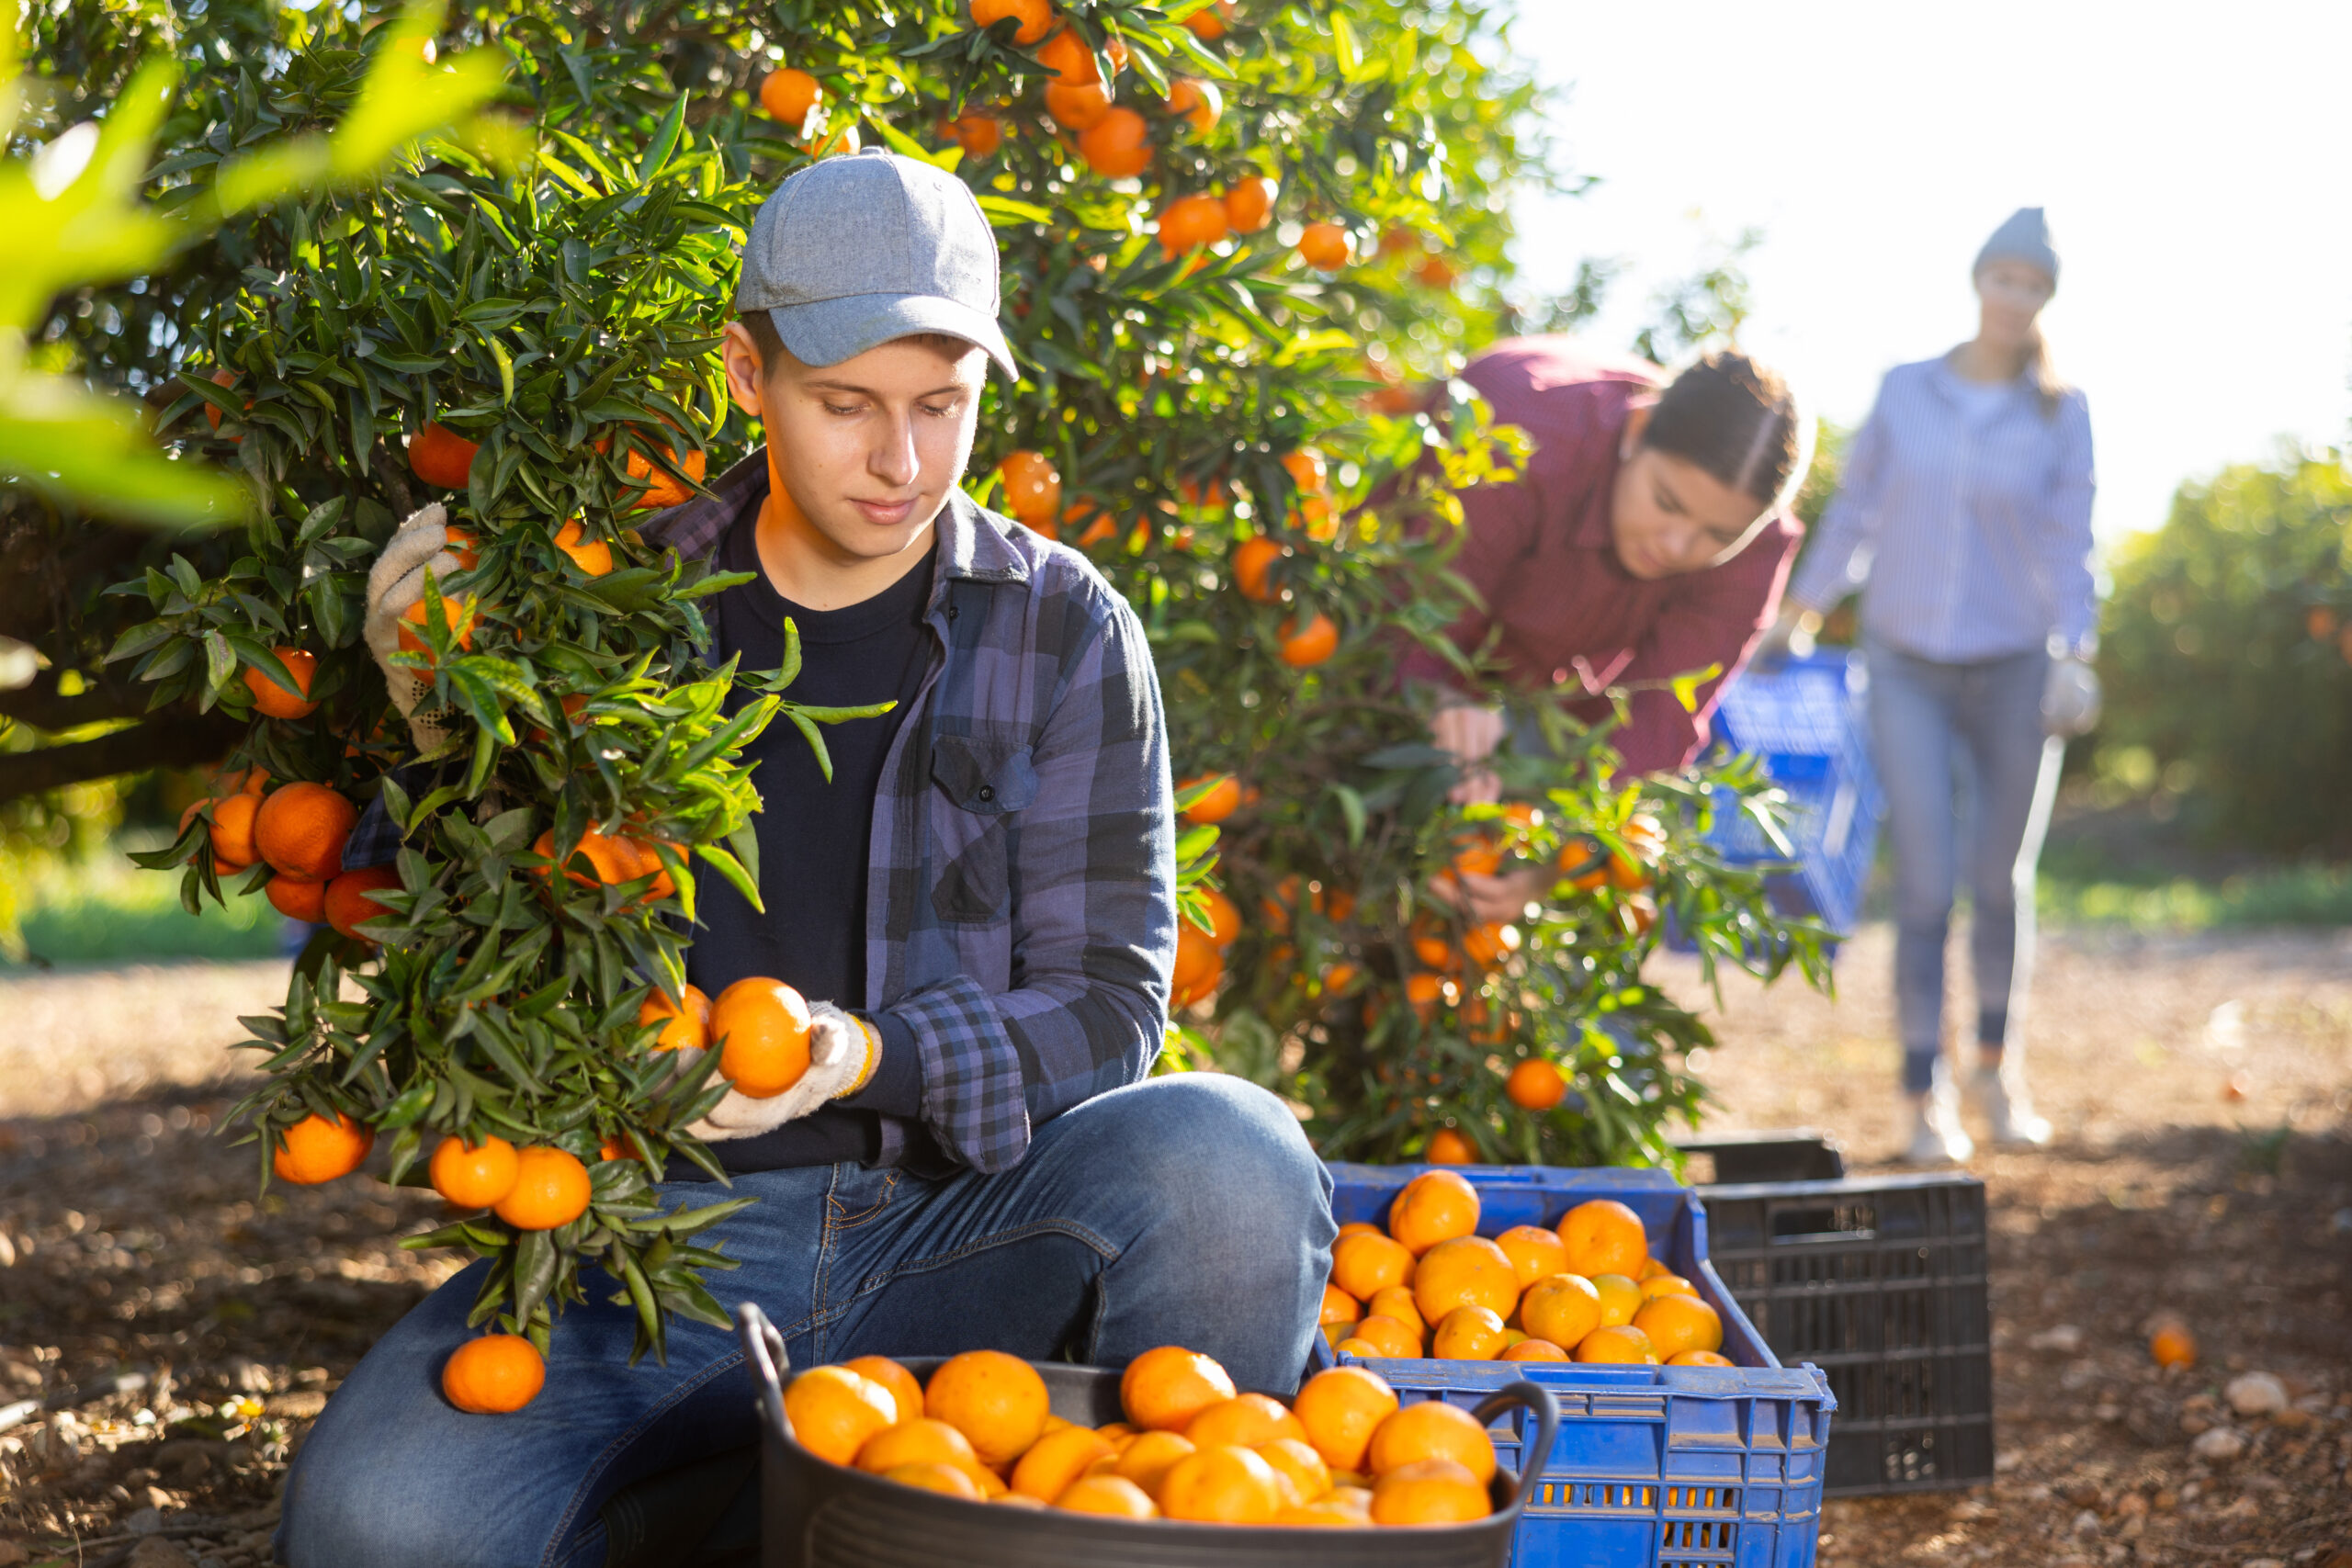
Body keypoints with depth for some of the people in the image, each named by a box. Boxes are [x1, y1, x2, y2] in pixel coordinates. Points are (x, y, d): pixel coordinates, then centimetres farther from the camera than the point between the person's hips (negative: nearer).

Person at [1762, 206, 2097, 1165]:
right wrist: (1799, 610, 14)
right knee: (1925, 886, -9)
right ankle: (1925, 1098, 0)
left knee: (2002, 880, 7)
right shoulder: (1904, 392, 3)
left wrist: (2075, 660, -12)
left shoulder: (2061, 413, 1)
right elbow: (1855, 510, 13)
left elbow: (2069, 547, 0)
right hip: (1907, 669, 0)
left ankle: (2000, 1064, 30)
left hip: (2014, 669, 0)